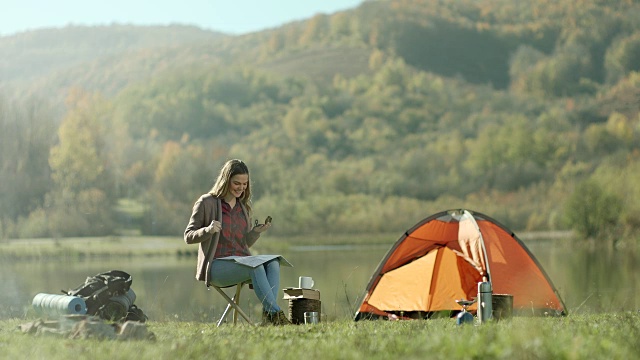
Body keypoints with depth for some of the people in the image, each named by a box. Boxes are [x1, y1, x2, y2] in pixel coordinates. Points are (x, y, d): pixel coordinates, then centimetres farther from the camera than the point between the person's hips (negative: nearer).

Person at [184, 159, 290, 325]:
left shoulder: (244, 206, 17)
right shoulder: (206, 203, -2)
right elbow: (188, 236, -2)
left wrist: (257, 231, -2)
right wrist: (208, 230, -22)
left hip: (241, 261, 6)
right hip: (216, 265, -6)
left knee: (273, 263, -26)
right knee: (256, 266, -34)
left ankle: (268, 315, -38)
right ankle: (276, 315, -36)